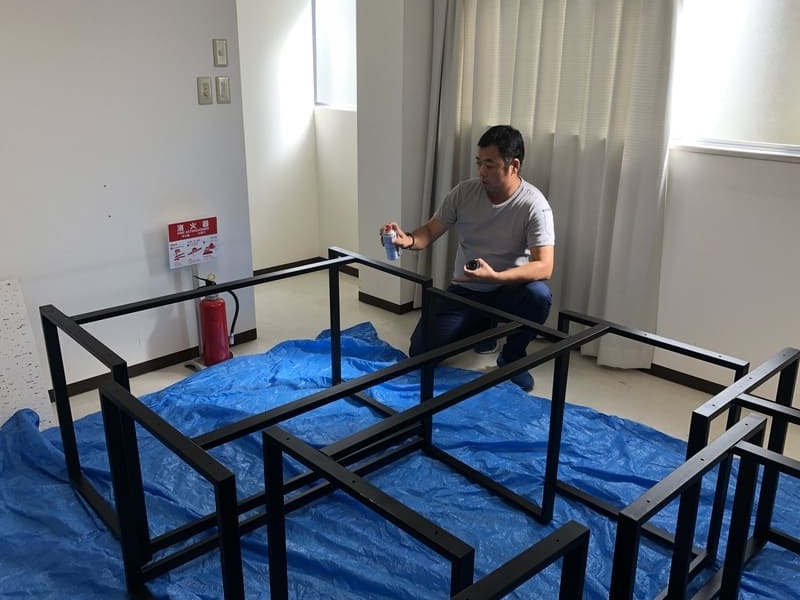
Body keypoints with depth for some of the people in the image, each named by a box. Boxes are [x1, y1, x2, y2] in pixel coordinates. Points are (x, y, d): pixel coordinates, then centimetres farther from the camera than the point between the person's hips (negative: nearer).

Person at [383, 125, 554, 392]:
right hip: (465, 290, 3)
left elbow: (544, 267, -28)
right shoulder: (464, 192, -9)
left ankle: (512, 357, -7)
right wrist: (408, 240, -27)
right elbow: (430, 232, -4)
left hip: (510, 288, -3)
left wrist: (495, 277, -43)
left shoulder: (534, 205, -21)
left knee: (538, 294, -38)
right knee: (420, 353, -9)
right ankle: (481, 327, 21)